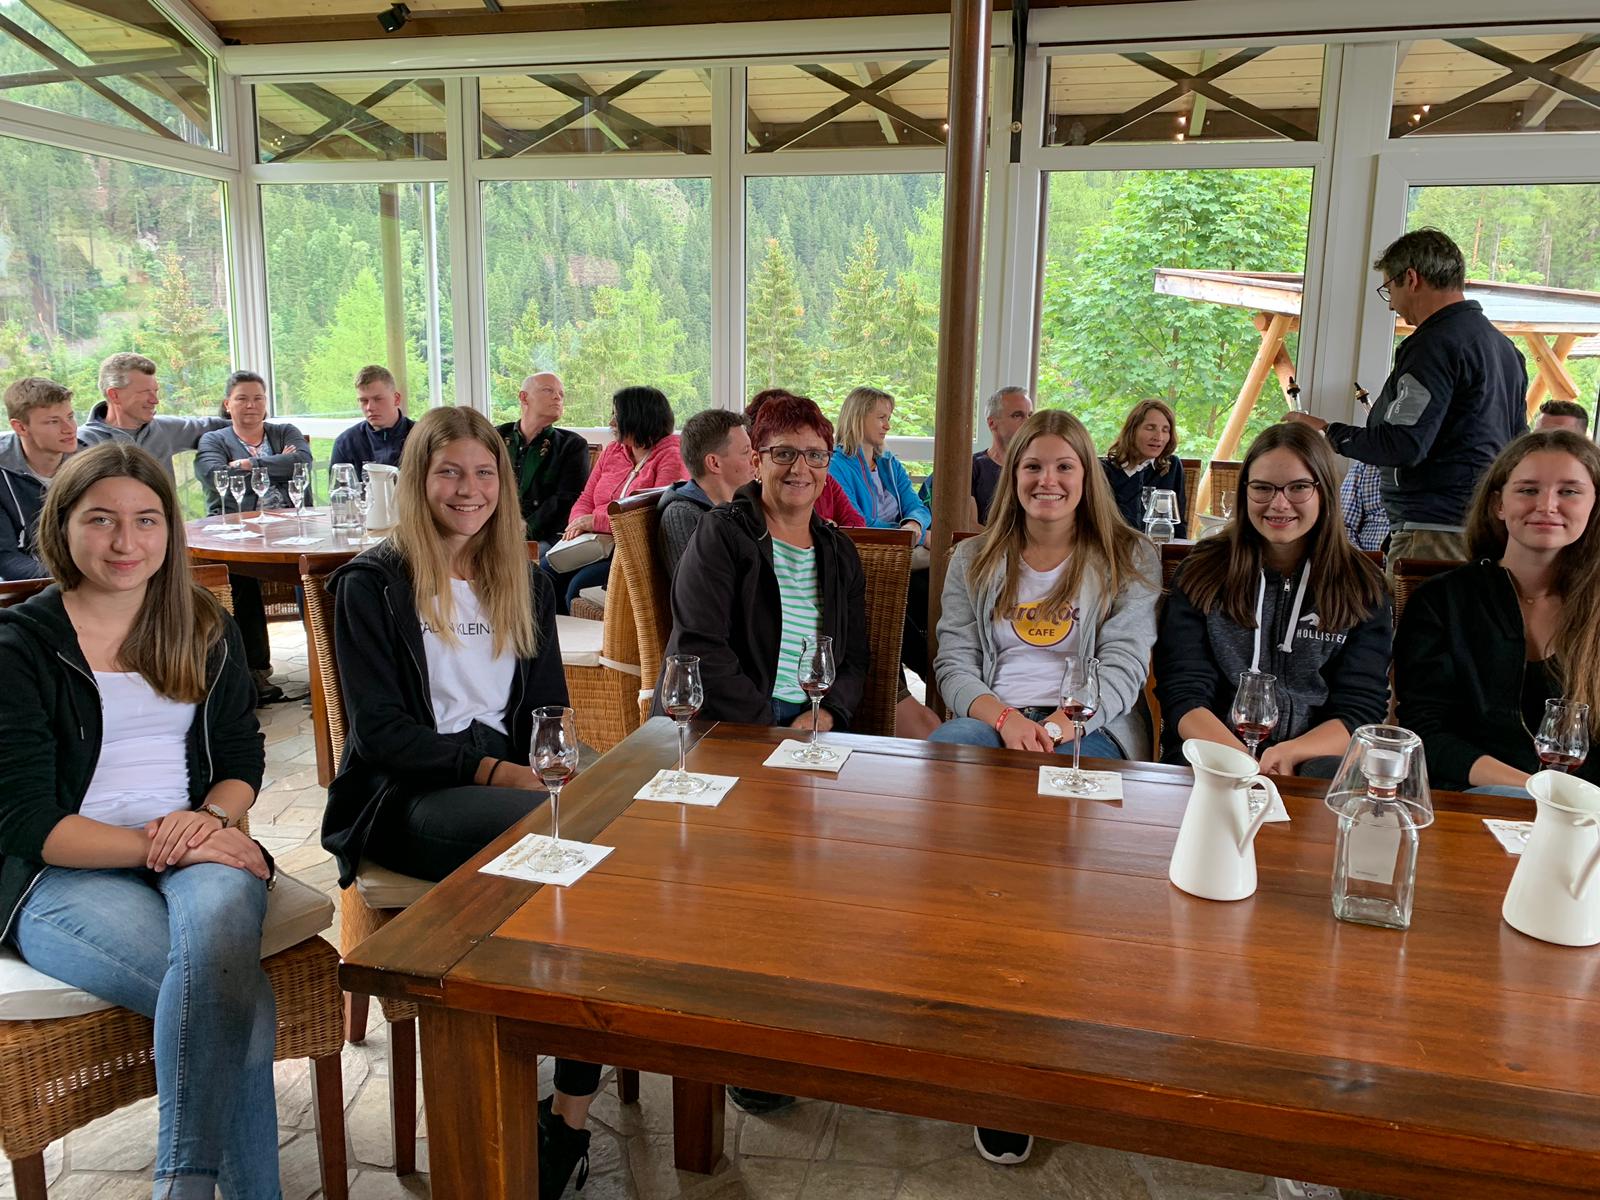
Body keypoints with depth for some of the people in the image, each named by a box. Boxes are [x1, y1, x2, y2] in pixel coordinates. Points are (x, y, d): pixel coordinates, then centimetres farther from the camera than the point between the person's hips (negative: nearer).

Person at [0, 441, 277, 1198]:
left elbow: (242, 759, 13)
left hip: (199, 849, 3)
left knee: (221, 907, -35)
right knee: (242, 1000, -31)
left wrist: (211, 818, -10)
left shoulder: (205, 630, 11)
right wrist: (158, 847, -17)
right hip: (64, 876, -3)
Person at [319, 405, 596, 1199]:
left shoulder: (523, 583, 17)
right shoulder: (371, 584, 1)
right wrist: (495, 772, -19)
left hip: (507, 782, 5)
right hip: (404, 800, -4)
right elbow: (380, 732, -7)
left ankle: (574, 1105, -18)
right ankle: (569, 1107, -18)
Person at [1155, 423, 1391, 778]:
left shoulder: (1362, 586, 9)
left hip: (1314, 757, 0)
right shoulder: (1202, 572, 7)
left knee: (1328, 775, -36)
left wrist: (1285, 753, -19)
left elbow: (1361, 710, 2)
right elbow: (1183, 695, -1)